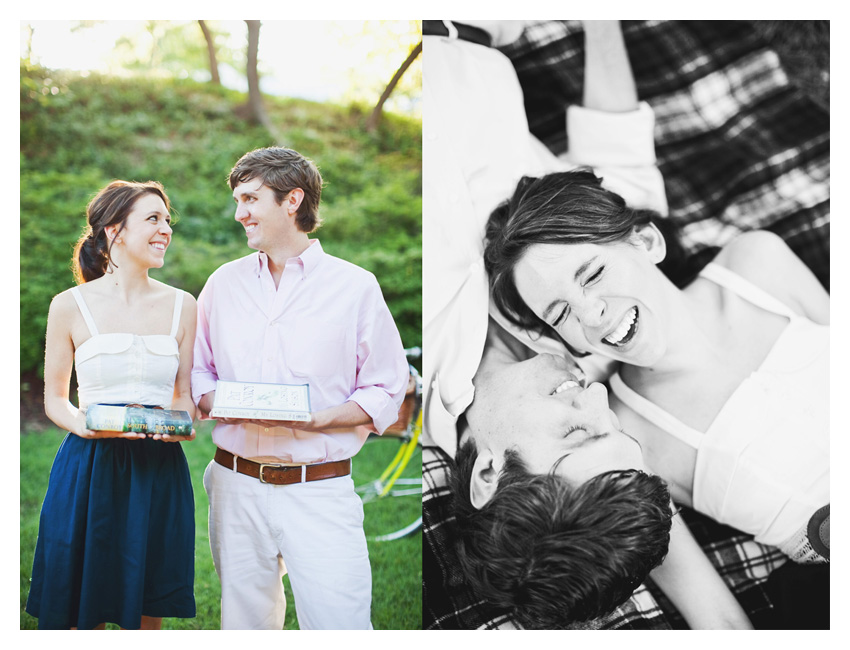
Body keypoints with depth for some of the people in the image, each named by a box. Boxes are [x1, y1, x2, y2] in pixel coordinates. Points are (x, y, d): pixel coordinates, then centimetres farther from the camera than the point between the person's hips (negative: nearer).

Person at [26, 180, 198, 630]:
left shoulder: (181, 306, 7)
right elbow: (54, 399, 6)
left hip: (159, 470, 2)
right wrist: (84, 425, -15)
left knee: (146, 618, 8)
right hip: (89, 469, -2)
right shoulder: (70, 306, -1)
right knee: (81, 615, 5)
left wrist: (184, 421, -10)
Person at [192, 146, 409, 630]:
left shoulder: (355, 288, -1)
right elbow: (197, 373, 16)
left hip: (320, 490, -3)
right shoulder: (225, 283, 11)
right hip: (237, 484, 4)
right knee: (245, 621, 12)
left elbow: (387, 393, -2)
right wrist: (219, 403, -7)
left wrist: (315, 418, -17)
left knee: (340, 625, -9)